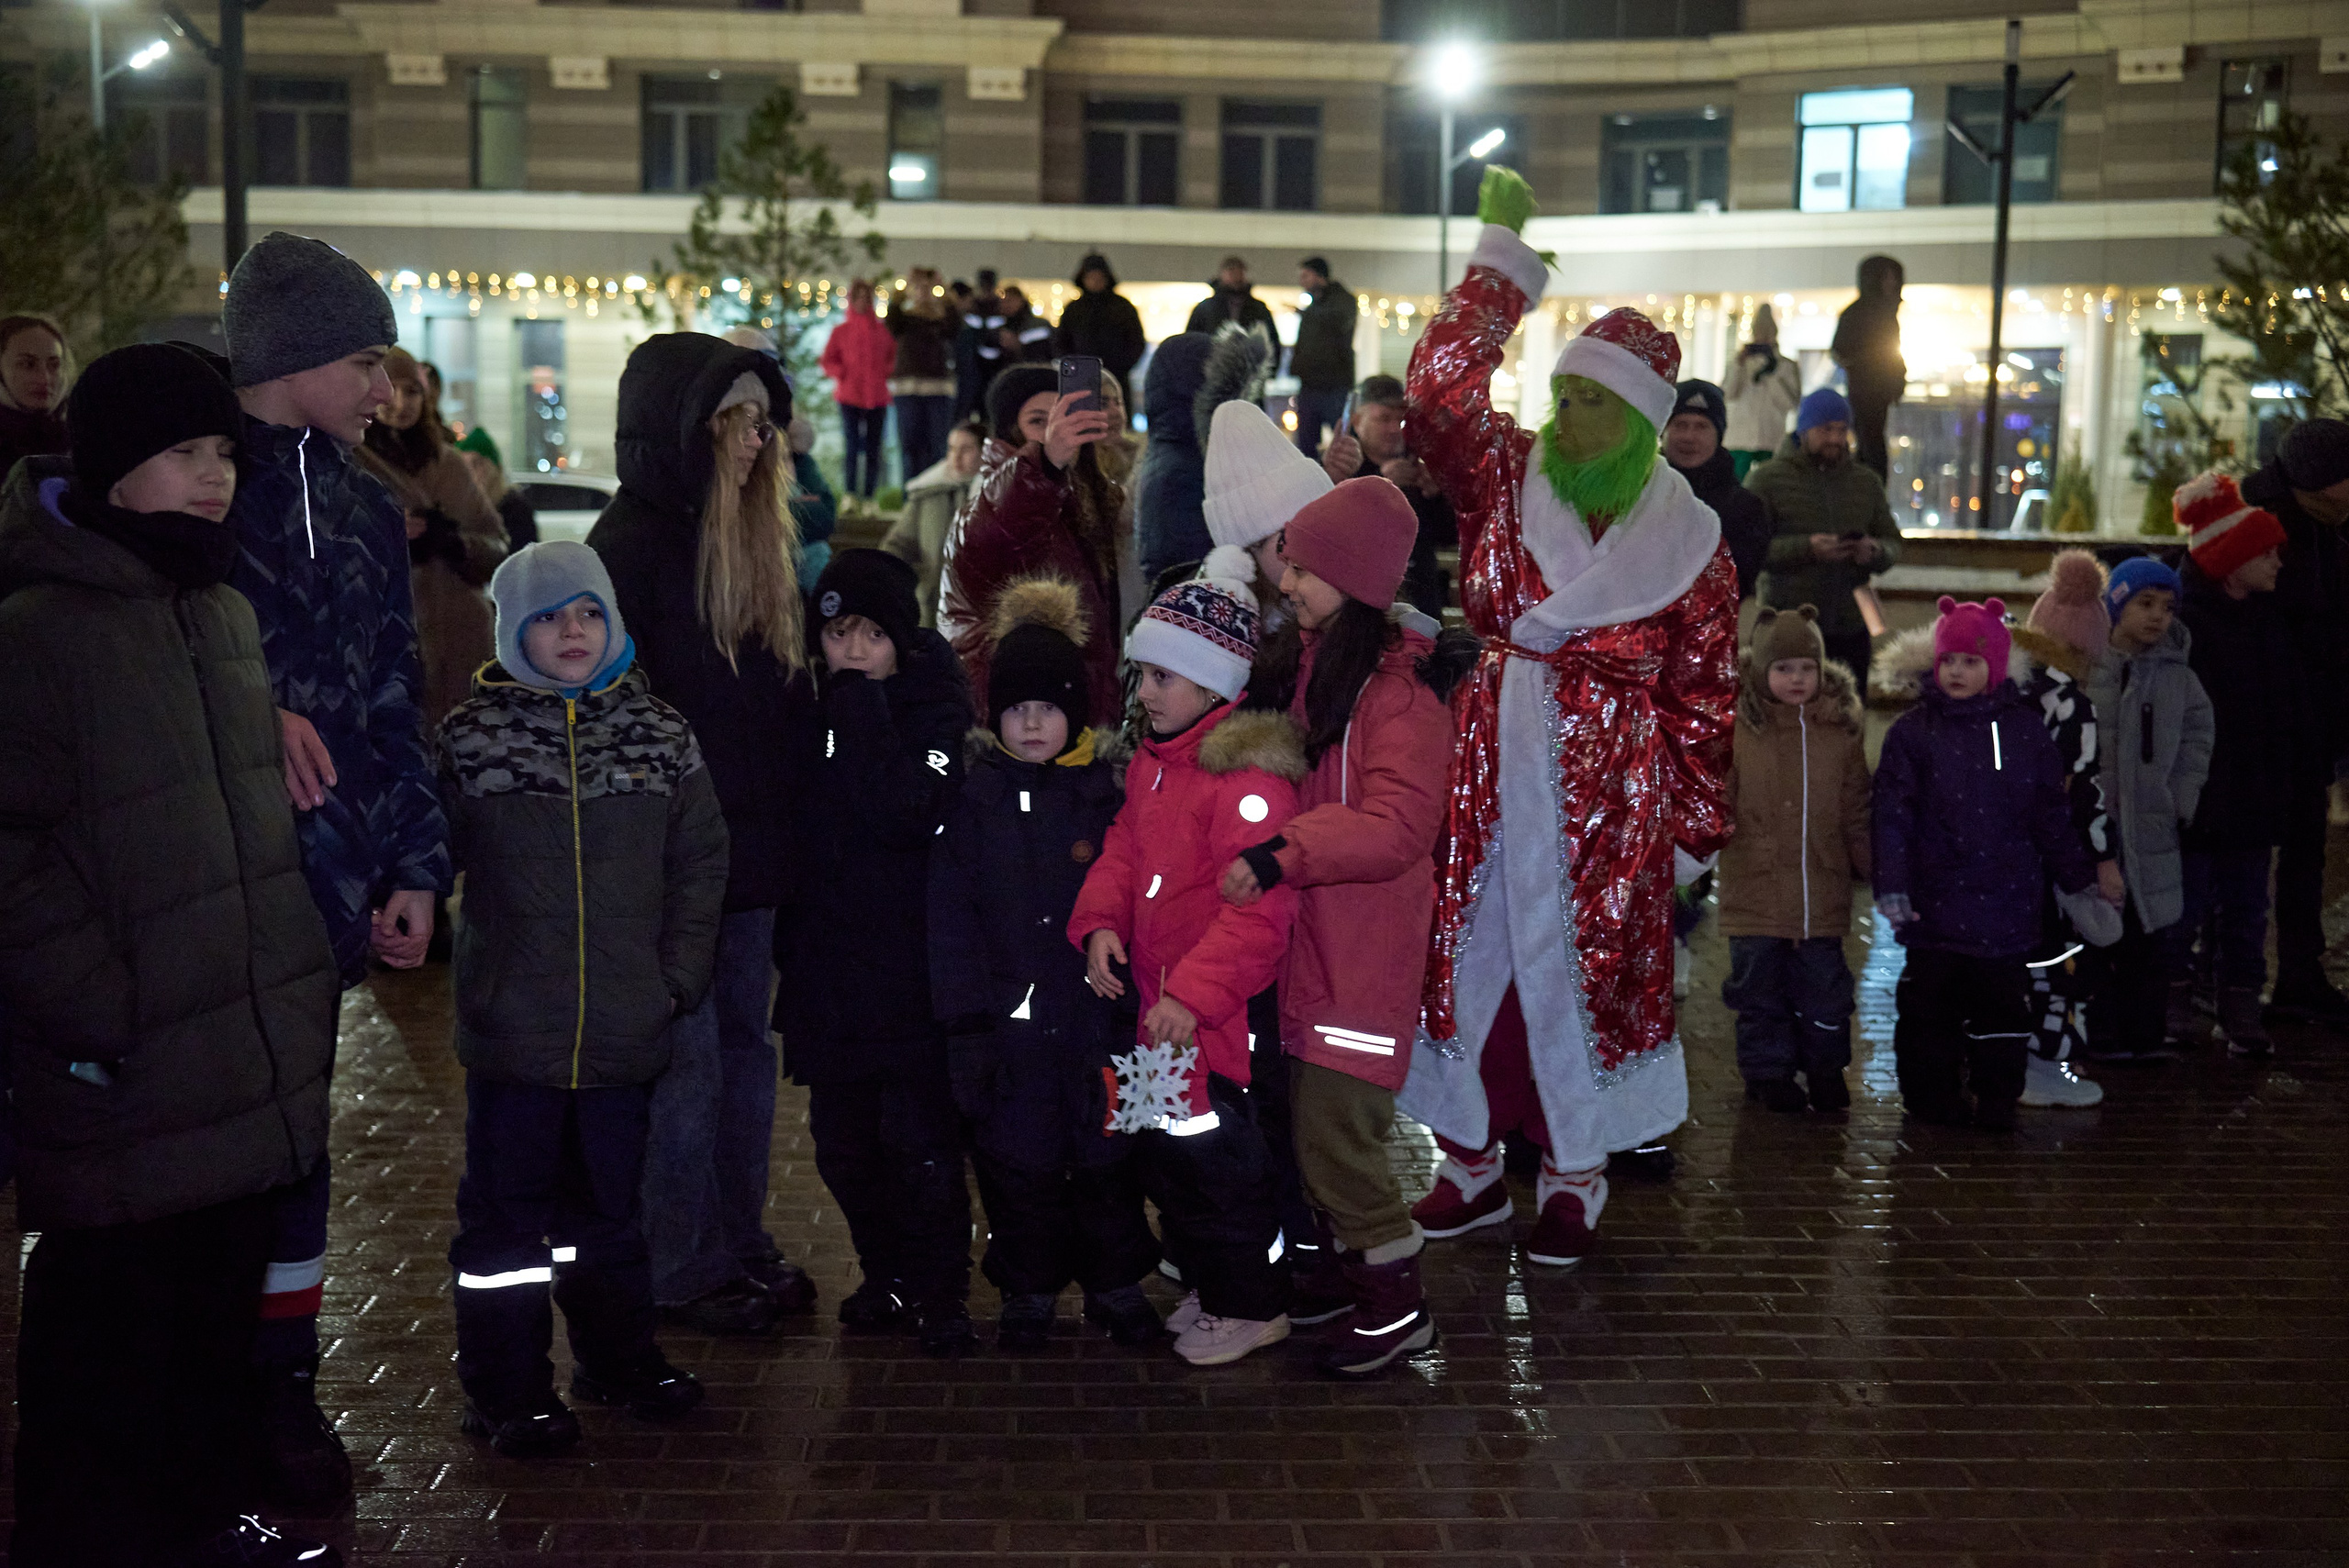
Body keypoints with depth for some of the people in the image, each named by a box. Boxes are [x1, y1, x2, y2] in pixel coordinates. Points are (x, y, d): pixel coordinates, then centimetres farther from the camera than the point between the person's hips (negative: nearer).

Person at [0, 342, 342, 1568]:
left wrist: (301, 980, 18)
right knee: (110, 1340, 5)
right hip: (122, 1091, -7)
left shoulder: (223, 610, 12)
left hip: (250, 1070, 7)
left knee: (221, 1314, 19)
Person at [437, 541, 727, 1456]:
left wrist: (680, 976, 0)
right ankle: (508, 1389, 17)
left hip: (625, 1028, 3)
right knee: (507, 1208, 5)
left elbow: (699, 865, 5)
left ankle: (619, 1357, 34)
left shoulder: (661, 735, 4)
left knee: (610, 1200, 18)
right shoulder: (473, 736, -3)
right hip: (511, 1027, -3)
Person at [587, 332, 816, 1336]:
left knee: (745, 1042, 15)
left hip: (751, 843, 8)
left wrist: (784, 817, 11)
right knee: (687, 1057, 0)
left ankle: (742, 1243, 26)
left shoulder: (754, 537, 12)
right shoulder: (630, 542, -13)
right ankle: (683, 1267, 12)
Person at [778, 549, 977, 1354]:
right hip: (827, 965, 5)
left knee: (919, 1138, -4)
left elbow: (906, 813, -23)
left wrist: (866, 713, -20)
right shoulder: (809, 713, 9)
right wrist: (790, 941, 9)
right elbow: (793, 829, 15)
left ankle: (939, 1289, 11)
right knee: (842, 1141, 11)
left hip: (910, 964, -5)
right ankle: (887, 1275, 28)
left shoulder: (933, 712, -7)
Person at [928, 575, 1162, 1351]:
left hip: (1098, 1010, 0)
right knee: (1018, 1156, 8)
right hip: (1008, 1015, 0)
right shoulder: (971, 792, -1)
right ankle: (1029, 1291, 25)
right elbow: (949, 914, -3)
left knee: (1107, 1152, 10)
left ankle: (1116, 1284, 27)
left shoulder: (1113, 786, -1)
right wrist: (964, 1018, -8)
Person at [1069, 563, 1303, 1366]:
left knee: (1213, 1158, -1)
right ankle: (1207, 1284, 36)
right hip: (1155, 1007, 9)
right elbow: (1123, 850, 16)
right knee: (1160, 1150, 18)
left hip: (1220, 1022, -9)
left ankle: (1253, 1306, 17)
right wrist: (1100, 922, -3)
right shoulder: (1151, 760, 10)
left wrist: (1195, 995, -27)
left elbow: (1258, 907, -25)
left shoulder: (1248, 775, -21)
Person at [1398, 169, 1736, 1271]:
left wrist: (1694, 830, 4)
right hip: (1488, 770, 2)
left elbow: (1703, 700, 4)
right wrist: (1502, 257, -9)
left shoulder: (1688, 541, 0)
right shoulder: (1504, 477, 3)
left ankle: (1574, 1175, 22)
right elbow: (1440, 390, -13)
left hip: (1606, 785, -2)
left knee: (1586, 963, 5)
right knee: (1469, 951, 8)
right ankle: (1472, 1155, 24)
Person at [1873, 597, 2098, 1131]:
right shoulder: (1912, 732, -1)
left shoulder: (2024, 729, 6)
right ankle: (1933, 1095, 19)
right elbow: (1893, 815, -4)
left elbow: (2052, 811, 13)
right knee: (1932, 1000, 5)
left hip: (2007, 898, 2)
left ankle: (1997, 1097, 19)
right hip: (1935, 900, -2)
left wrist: (2075, 879, 14)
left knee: (2003, 1001, 7)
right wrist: (1892, 885, -12)